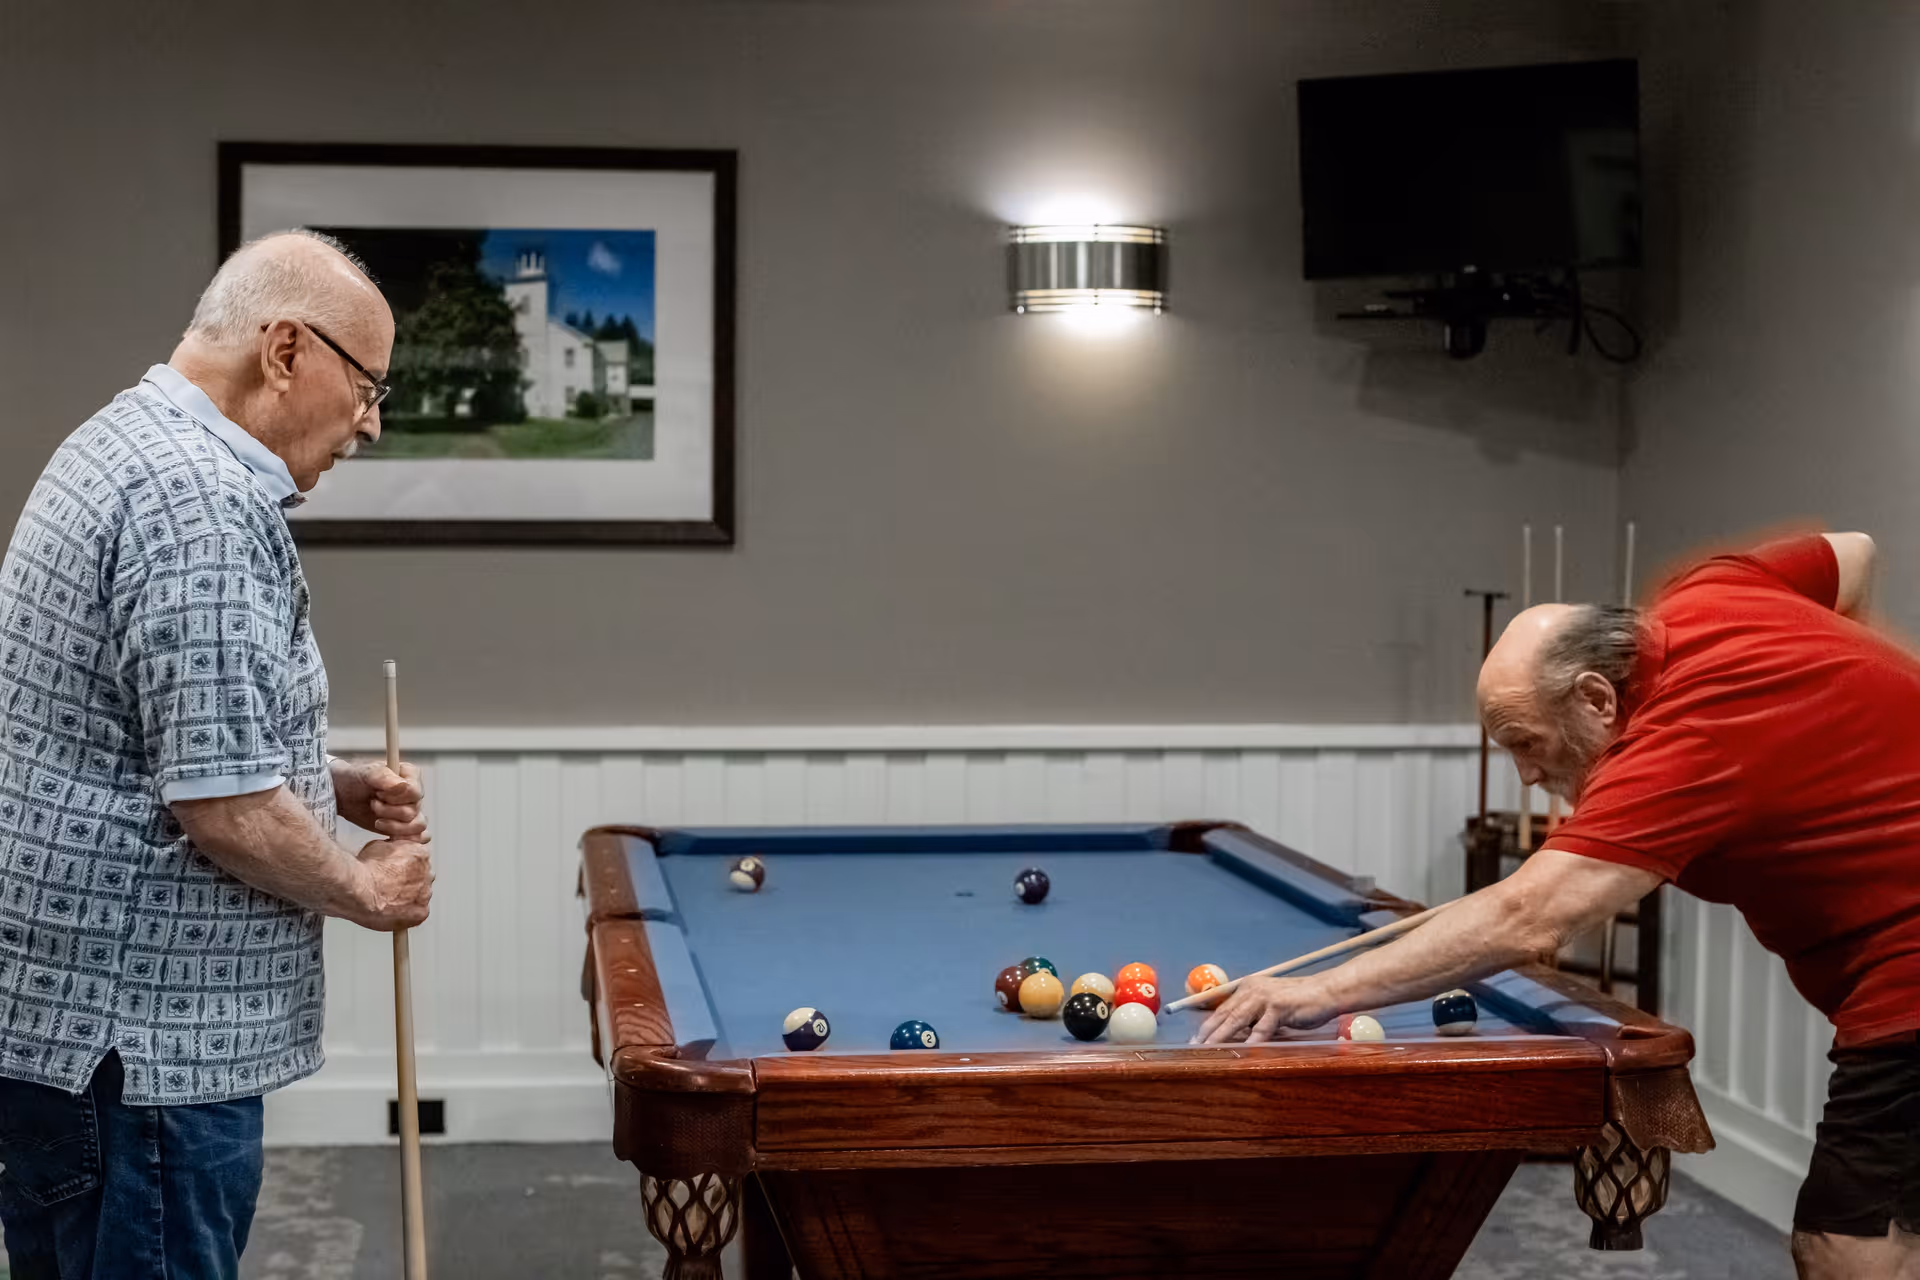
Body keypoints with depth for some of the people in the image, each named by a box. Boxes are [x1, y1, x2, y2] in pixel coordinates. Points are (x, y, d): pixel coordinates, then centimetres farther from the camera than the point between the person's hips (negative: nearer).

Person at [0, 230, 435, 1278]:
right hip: (135, 1042, -11)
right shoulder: (202, 505, -21)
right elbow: (221, 807, -24)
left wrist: (336, 787, 13)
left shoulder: (120, 448, 14)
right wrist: (363, 887, -6)